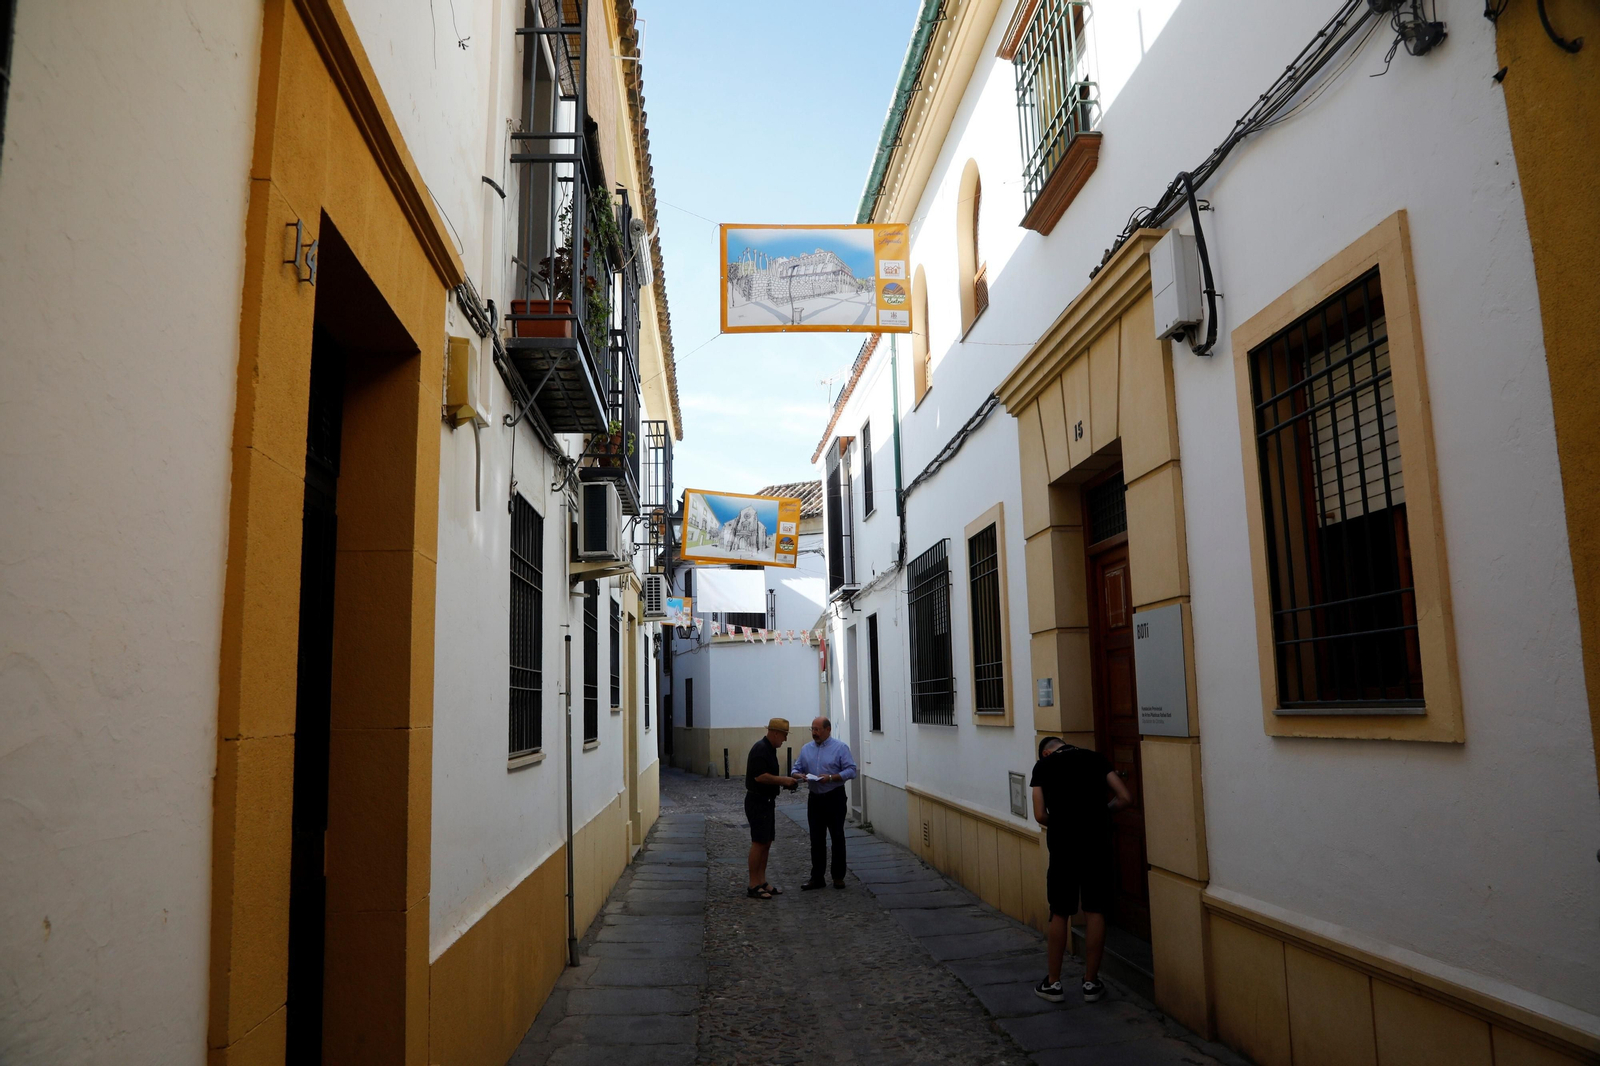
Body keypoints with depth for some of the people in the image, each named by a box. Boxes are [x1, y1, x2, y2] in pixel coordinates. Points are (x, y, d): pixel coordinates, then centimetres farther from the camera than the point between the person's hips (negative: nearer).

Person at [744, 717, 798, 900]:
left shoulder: (770, 749, 15)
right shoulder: (760, 749, -18)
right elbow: (759, 776, -26)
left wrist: (784, 782, 9)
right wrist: (783, 780, -17)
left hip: (766, 801, 10)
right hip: (757, 801, -10)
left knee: (766, 843, 12)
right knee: (759, 843, -7)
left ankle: (762, 882, 18)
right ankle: (753, 886, -3)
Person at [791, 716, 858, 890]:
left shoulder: (840, 747, -7)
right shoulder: (806, 749, 8)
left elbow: (851, 770, -12)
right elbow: (796, 769, 11)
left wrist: (831, 777, -23)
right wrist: (799, 775, -13)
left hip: (835, 798, -4)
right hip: (815, 799, 4)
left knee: (837, 838, 4)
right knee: (816, 839, 7)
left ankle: (838, 877, 14)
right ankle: (817, 877, 13)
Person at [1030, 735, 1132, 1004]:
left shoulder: (1043, 766, 2)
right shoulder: (1094, 758, 6)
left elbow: (1040, 815, -4)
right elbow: (1125, 798, 1)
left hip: (1063, 847, -1)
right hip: (1097, 843, 1)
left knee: (1059, 914, 11)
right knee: (1096, 913, 10)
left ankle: (1053, 983, 18)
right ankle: (1091, 983, 16)